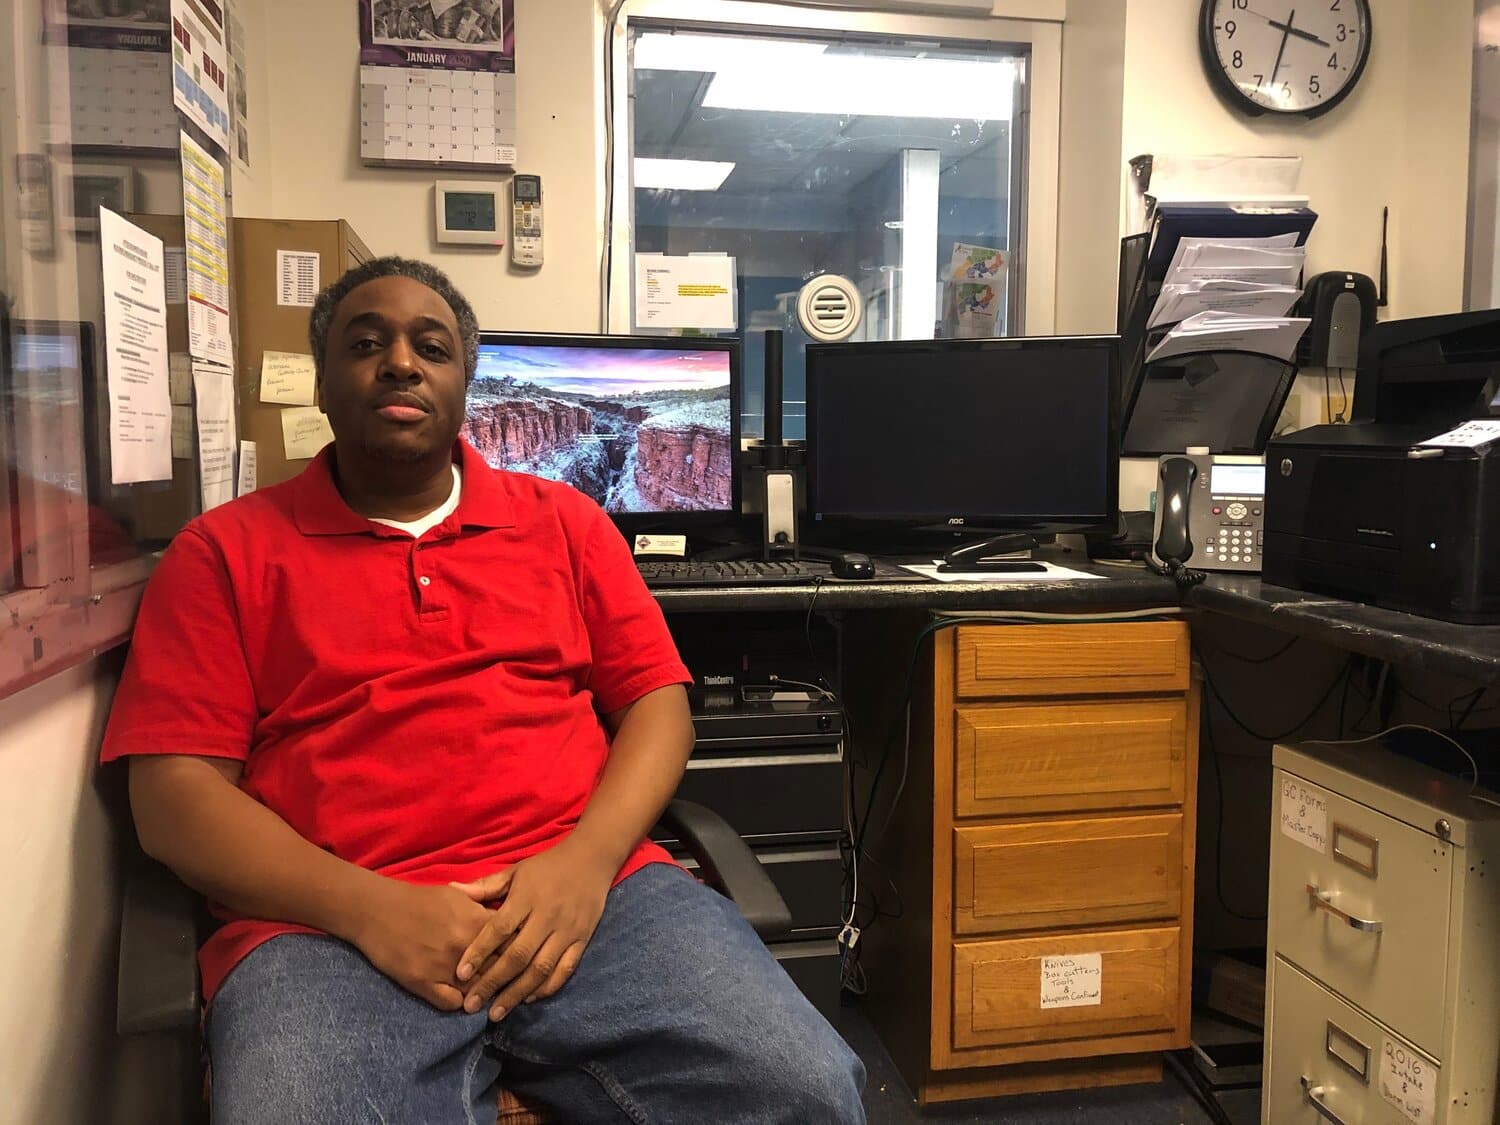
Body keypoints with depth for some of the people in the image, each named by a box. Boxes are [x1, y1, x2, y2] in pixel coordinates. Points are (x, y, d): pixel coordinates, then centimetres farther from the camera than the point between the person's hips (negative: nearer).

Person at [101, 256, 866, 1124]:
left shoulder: (564, 521, 16)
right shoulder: (225, 552, 10)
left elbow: (657, 702, 10)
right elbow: (175, 793, 2)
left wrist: (587, 861, -9)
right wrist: (367, 909, -13)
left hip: (584, 891, 2)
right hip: (333, 929, -1)